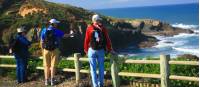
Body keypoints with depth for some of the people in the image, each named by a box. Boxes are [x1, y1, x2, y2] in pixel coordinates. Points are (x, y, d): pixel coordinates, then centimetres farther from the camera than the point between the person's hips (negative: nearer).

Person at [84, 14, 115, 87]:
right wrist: (110, 49, 12)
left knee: (93, 69, 4)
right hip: (101, 51, 2)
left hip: (92, 51, -2)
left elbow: (86, 40, -2)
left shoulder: (89, 28, -4)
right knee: (101, 68, 13)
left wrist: (86, 50, 10)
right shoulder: (103, 28, 0)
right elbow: (107, 39, 2)